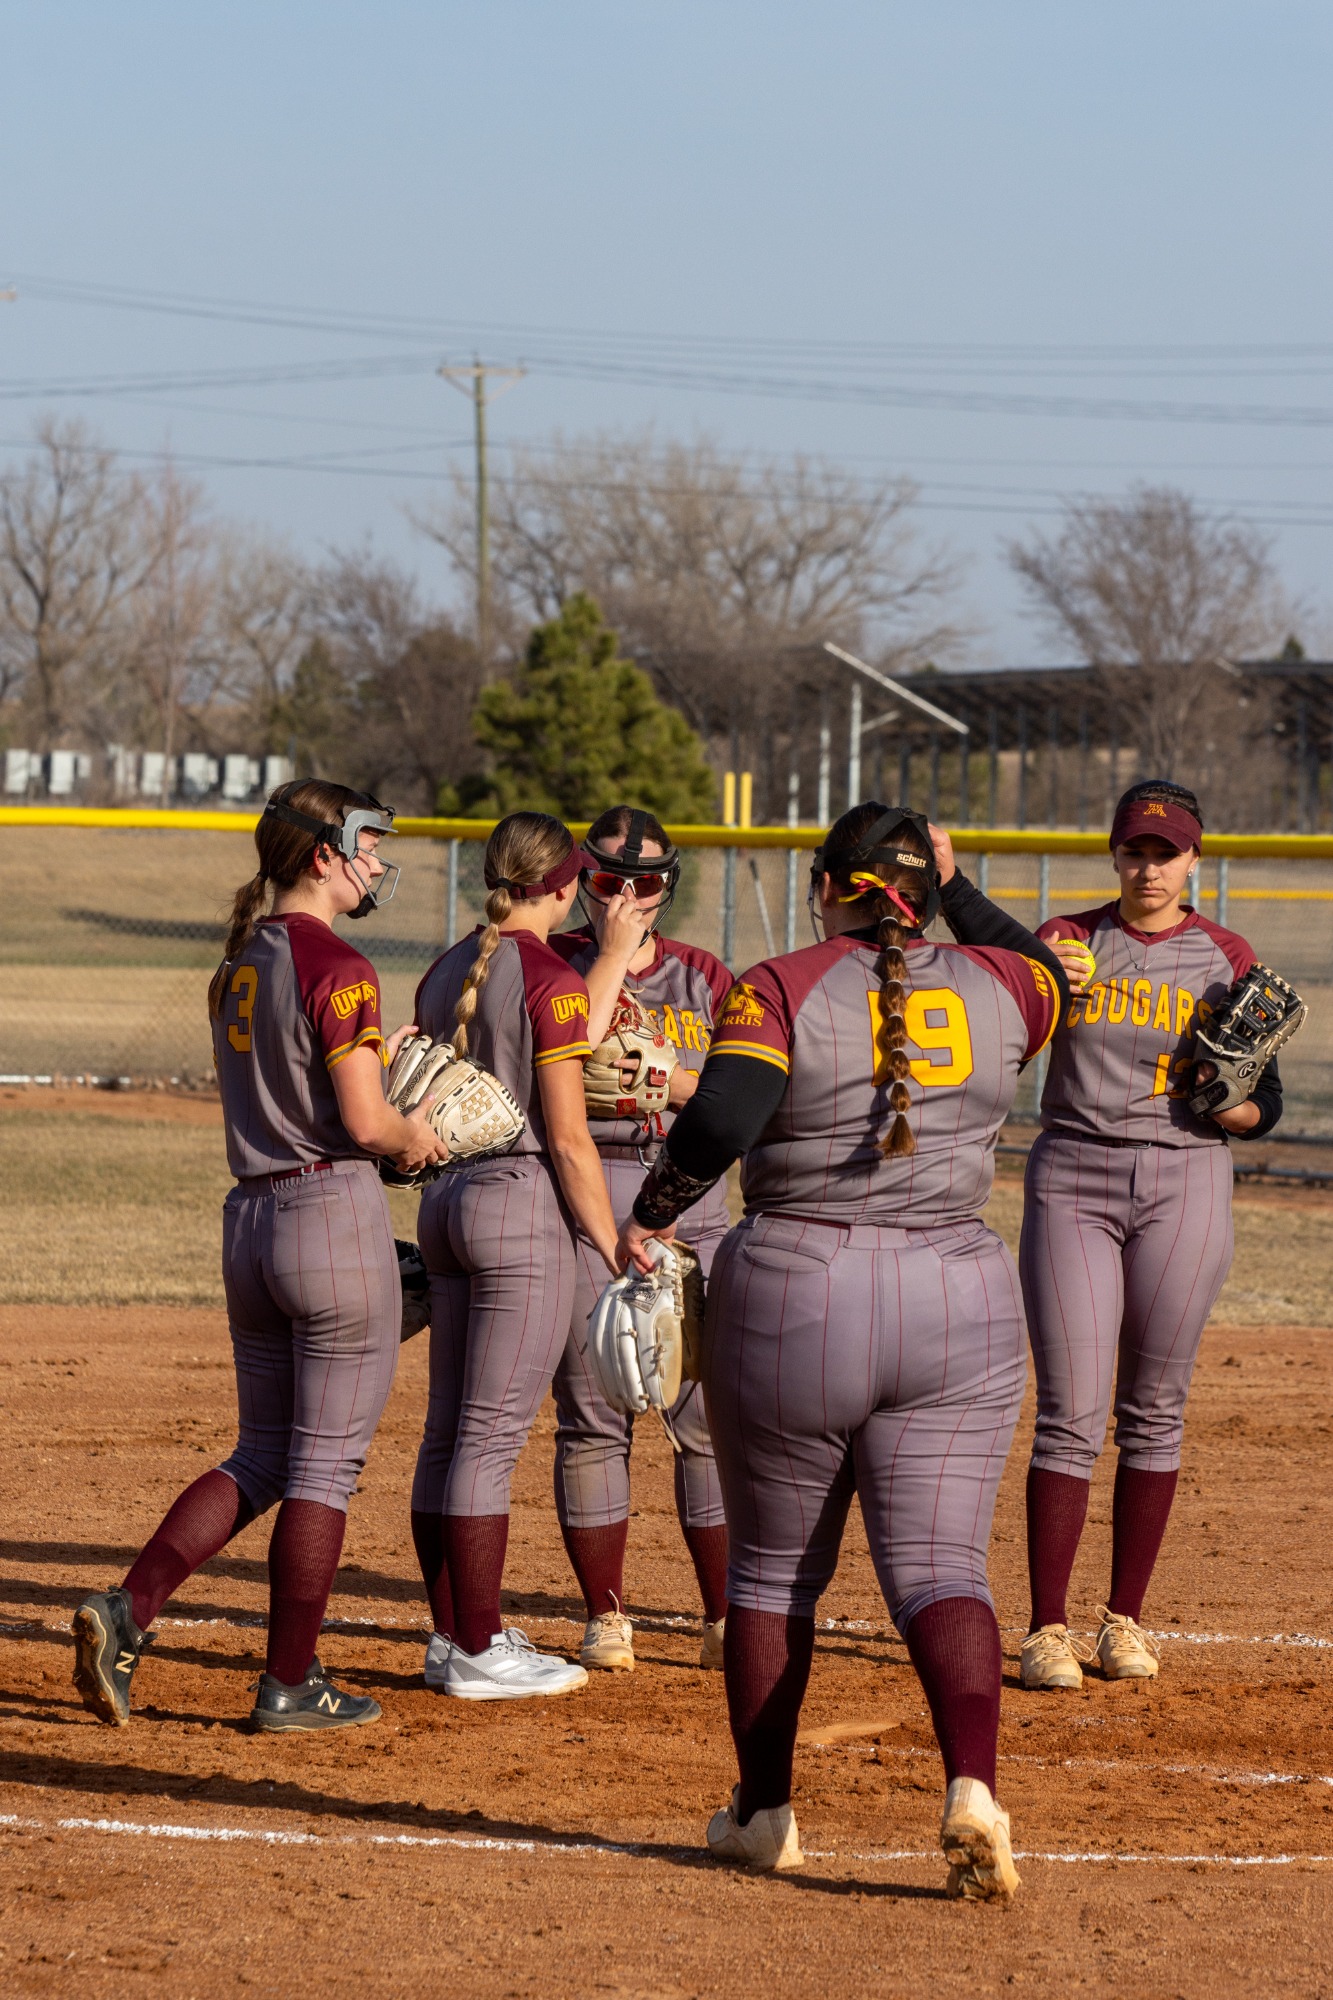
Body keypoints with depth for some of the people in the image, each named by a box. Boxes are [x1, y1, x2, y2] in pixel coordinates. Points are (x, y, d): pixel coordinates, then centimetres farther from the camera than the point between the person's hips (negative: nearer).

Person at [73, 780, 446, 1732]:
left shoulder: (239, 965, 11)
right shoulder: (336, 967, -14)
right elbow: (364, 1121, -18)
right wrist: (415, 1135, 1)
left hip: (250, 1219, 8)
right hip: (336, 1214, -8)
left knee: (262, 1460, 15)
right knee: (326, 1463, 2)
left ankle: (127, 1610, 1)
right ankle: (291, 1684, 7)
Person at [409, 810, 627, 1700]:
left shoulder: (446, 974, 11)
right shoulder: (551, 981, -13)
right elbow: (567, 1137, -15)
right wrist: (614, 1251, -9)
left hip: (448, 1202, 8)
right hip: (524, 1207, -8)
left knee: (450, 1430, 11)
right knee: (492, 1435, -5)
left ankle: (454, 1637, 17)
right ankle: (478, 1652, -2)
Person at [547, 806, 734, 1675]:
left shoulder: (707, 977, 12)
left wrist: (670, 1081, -14)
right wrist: (613, 952, -9)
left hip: (688, 1198, 2)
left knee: (713, 1413, -3)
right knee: (591, 1416, -1)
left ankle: (728, 1620, 4)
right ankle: (606, 1617, 8)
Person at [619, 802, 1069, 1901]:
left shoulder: (782, 989, -7)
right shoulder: (993, 987, 4)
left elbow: (720, 1119, -21)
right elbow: (1052, 976, 28)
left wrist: (651, 1213, -7)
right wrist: (960, 889, 34)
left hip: (792, 1306, -2)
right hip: (959, 1310, 2)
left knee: (774, 1568, 14)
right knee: (940, 1566, -1)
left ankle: (764, 1810, 22)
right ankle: (973, 1784, -25)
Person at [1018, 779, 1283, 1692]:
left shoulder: (1227, 959, 5)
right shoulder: (1065, 941, 5)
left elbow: (1267, 1104, 6)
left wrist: (1234, 1103, -17)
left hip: (1184, 1181, 1)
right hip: (1071, 1179, -1)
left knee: (1154, 1410, 5)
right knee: (1070, 1412, -6)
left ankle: (1126, 1618, 15)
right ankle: (1048, 1627, -4)